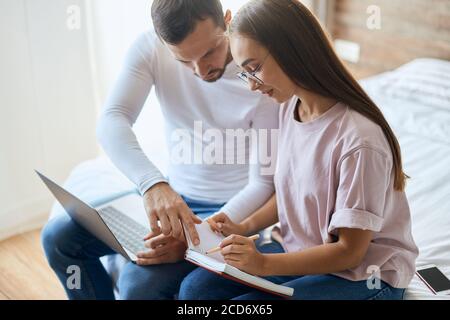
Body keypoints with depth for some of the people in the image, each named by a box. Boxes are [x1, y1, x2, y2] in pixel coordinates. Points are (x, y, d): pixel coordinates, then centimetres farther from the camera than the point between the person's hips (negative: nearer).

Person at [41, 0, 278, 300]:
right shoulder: (150, 48, -12)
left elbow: (263, 183, -20)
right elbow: (112, 120, -25)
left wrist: (199, 239, -33)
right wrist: (152, 183, -45)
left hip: (231, 209, -4)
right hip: (170, 195, 5)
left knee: (140, 282, -25)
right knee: (58, 236, -2)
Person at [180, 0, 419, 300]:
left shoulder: (359, 140, -27)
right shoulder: (289, 107, -3)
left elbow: (350, 250, -19)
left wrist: (264, 264, -26)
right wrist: (245, 228, -3)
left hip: (364, 274, -7)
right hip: (301, 252, 7)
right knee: (196, 287, -7)